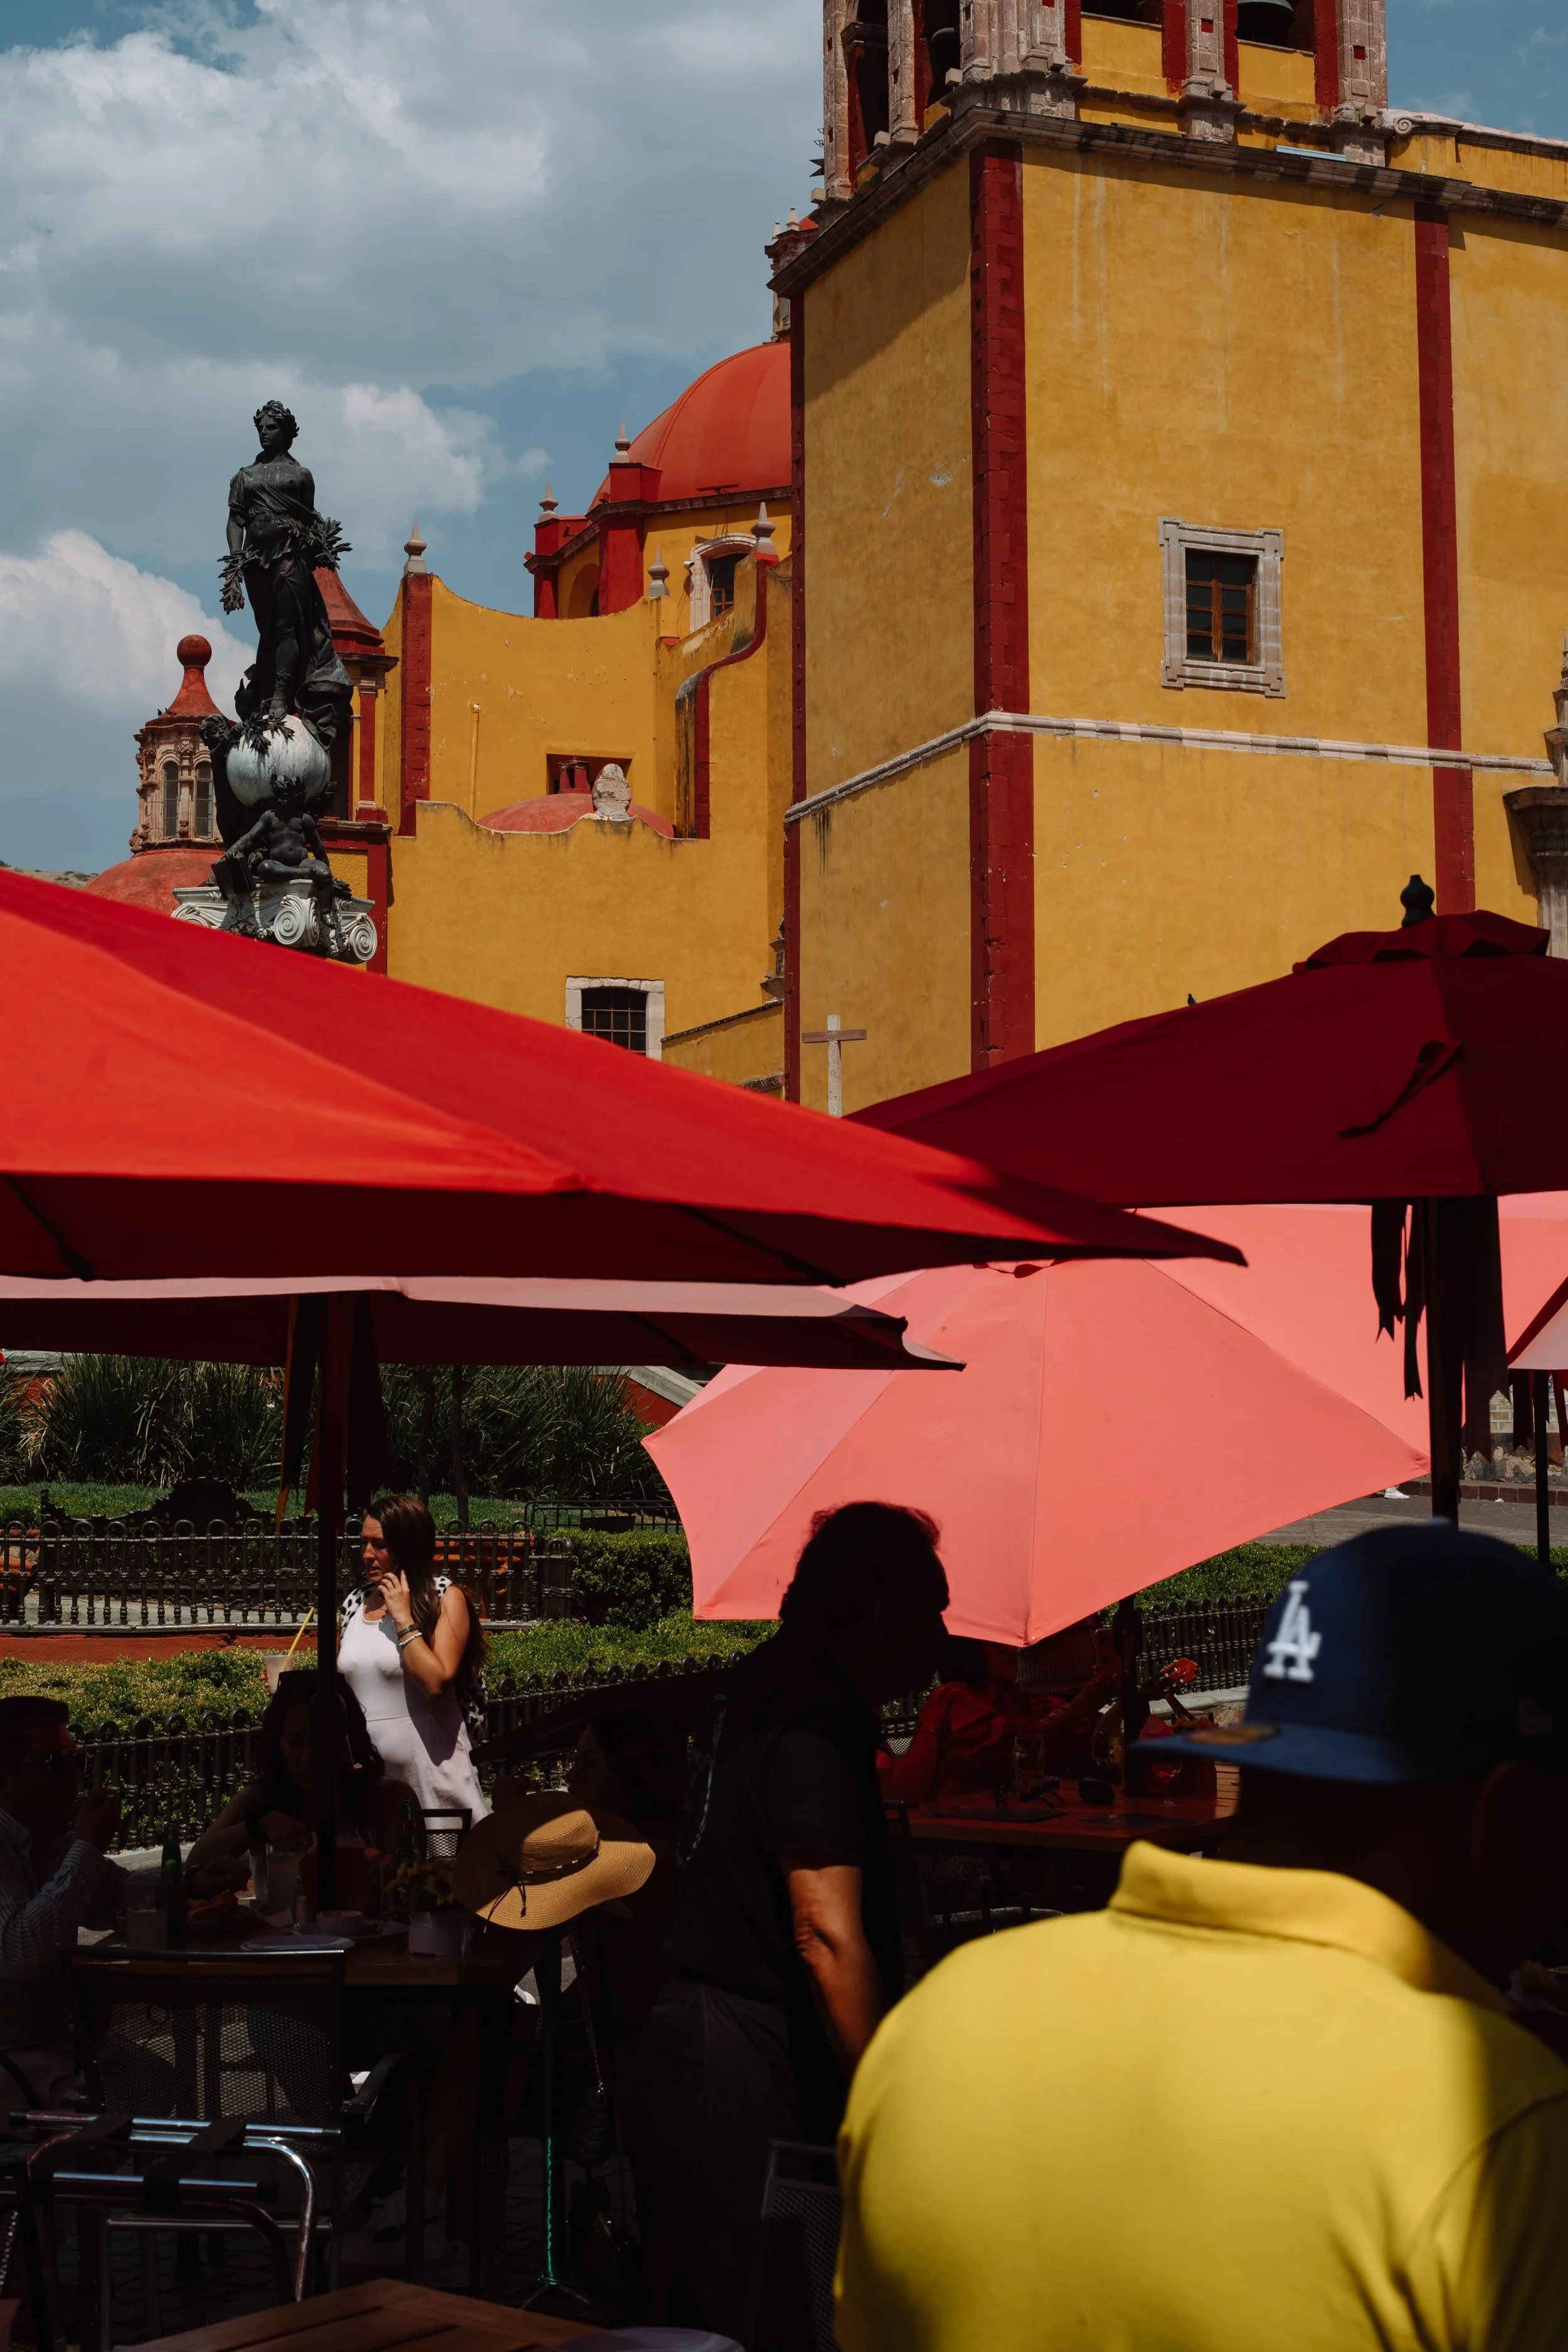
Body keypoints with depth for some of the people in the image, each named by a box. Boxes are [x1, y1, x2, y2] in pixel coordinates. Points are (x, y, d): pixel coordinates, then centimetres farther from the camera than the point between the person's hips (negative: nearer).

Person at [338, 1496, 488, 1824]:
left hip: (428, 1763, -5)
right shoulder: (356, 1604, 10)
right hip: (366, 1766, 5)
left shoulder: (445, 1598, -5)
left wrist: (403, 1619, -14)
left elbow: (436, 1683, -19)